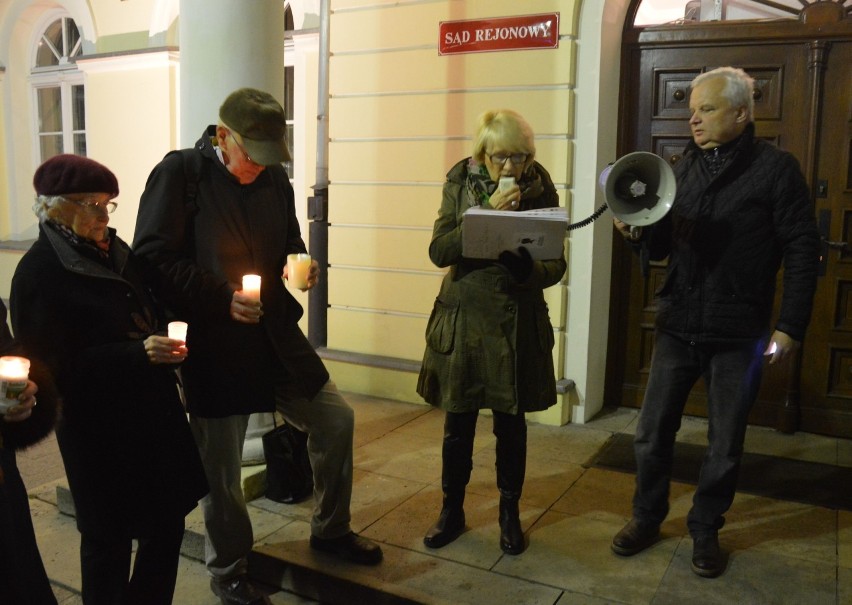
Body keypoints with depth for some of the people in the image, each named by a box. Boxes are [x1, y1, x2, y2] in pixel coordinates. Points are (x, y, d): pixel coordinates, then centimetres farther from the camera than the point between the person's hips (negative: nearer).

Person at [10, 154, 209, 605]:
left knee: (168, 524, 13)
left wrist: (166, 346, -1)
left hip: (152, 410, 7)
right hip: (99, 427, -6)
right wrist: (139, 352, -24)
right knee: (111, 537, 8)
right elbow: (53, 366, -16)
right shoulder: (39, 273, -11)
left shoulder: (115, 250, 8)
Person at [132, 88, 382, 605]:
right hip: (211, 343, -5)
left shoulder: (274, 178, 7)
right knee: (220, 466, 6)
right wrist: (221, 296, -21)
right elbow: (153, 259, -14)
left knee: (336, 419, 8)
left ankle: (331, 529, 31)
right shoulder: (179, 174, -10)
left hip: (275, 331, 6)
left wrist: (300, 263, -5)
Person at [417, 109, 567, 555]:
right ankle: (452, 511, 28)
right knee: (458, 423, 8)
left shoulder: (540, 189, -3)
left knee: (510, 423, 10)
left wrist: (528, 269, -27)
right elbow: (439, 250, -11)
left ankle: (510, 514, 29)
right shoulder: (460, 184, -1)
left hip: (518, 323, 0)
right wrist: (487, 214, -21)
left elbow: (556, 263, -4)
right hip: (463, 318, 1)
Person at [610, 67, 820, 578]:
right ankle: (648, 517, 29)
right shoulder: (683, 167, 8)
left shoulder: (776, 168, -6)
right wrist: (639, 230, -12)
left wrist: (791, 325, -12)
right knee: (653, 431, 9)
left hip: (738, 333, -3)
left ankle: (706, 530, 30)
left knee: (725, 444, 10)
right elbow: (662, 247, 9)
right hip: (678, 325, 4)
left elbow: (803, 251, -7)